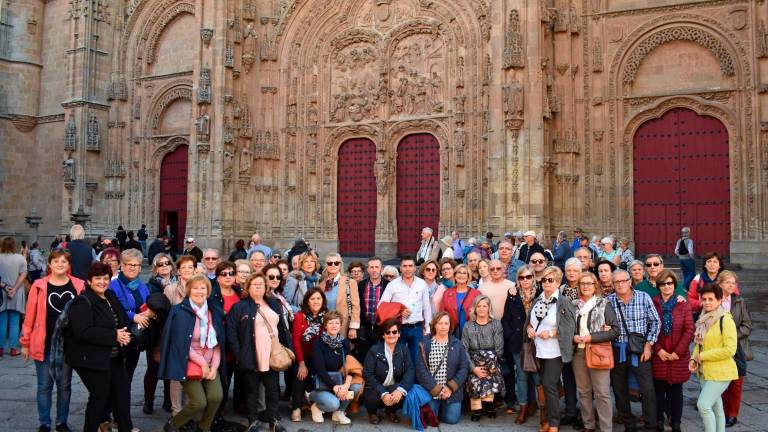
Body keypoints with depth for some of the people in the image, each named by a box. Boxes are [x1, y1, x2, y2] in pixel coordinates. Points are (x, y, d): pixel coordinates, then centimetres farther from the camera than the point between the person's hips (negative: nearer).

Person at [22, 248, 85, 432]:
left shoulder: (79, 285, -2)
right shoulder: (39, 286, -5)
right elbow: (29, 316, -2)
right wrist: (25, 343, 0)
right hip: (45, 345, -1)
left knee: (64, 385, 13)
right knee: (44, 385, 8)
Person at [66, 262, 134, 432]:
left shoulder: (111, 297, 10)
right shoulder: (83, 302, -15)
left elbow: (123, 321, 15)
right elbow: (83, 332, -27)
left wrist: (124, 334, -8)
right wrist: (114, 336, -25)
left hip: (114, 357, 8)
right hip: (91, 359, -8)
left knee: (123, 390, 12)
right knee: (100, 396, 0)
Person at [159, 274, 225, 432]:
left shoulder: (215, 312, 6)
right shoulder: (180, 312, -9)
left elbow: (218, 342, 6)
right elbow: (181, 343, -13)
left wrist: (214, 365, -6)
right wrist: (202, 363, -13)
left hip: (211, 364, 4)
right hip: (189, 364, -4)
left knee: (216, 397, -15)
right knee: (199, 402, -13)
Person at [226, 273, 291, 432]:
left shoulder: (275, 304, 11)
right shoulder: (240, 307, -3)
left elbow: (283, 328, 14)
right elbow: (231, 331, -8)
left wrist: (288, 348, 8)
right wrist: (238, 353, -14)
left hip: (272, 355, 4)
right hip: (251, 357, -4)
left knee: (273, 388, 9)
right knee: (252, 389, 7)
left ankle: (274, 419, 20)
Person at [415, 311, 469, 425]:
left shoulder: (457, 344, 2)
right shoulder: (425, 343, -2)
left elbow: (464, 368, -2)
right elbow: (421, 368, -8)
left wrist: (451, 388, -12)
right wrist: (436, 389, -15)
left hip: (452, 391, 1)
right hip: (430, 390, -1)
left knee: (452, 419, -7)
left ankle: (442, 408, 27)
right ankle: (436, 407, 26)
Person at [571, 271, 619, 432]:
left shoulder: (604, 304, -2)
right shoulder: (574, 305, 8)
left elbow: (615, 330, -7)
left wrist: (592, 337, -14)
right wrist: (573, 337, -4)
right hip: (578, 352, 4)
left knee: (602, 393, -5)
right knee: (583, 391, 11)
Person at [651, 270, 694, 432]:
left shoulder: (683, 305, 1)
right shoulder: (652, 304, 0)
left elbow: (689, 330, -3)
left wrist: (678, 352, -9)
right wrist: (658, 349, -10)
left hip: (678, 356, 0)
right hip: (658, 356, 0)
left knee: (676, 391, 8)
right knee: (659, 391, 5)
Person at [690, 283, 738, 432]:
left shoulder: (725, 320, -15)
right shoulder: (703, 319, 8)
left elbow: (730, 349, -20)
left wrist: (702, 356, -16)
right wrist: (693, 359, -1)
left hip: (720, 372, -7)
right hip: (705, 371, 7)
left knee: (703, 405, -14)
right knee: (716, 407, 16)